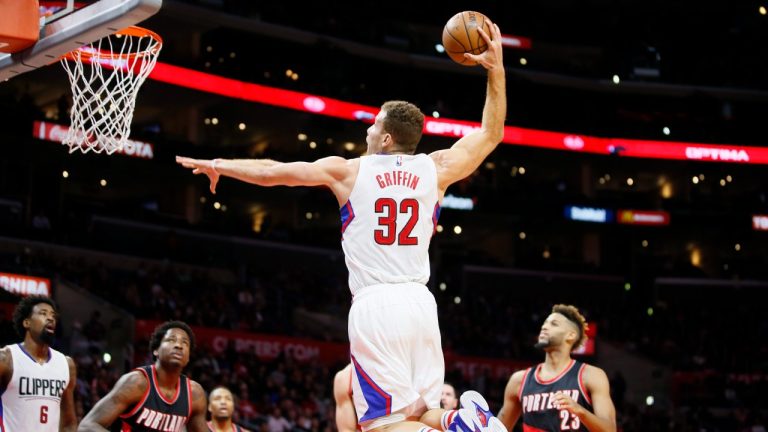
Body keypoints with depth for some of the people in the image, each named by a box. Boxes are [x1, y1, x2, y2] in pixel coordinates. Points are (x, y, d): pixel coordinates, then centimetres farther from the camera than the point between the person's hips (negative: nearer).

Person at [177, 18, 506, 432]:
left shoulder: (348, 171, 3)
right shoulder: (435, 169, 8)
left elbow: (271, 172, 10)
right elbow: (491, 134, 23)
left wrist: (217, 165, 26)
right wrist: (495, 69, 26)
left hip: (374, 305, -3)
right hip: (419, 301, 4)